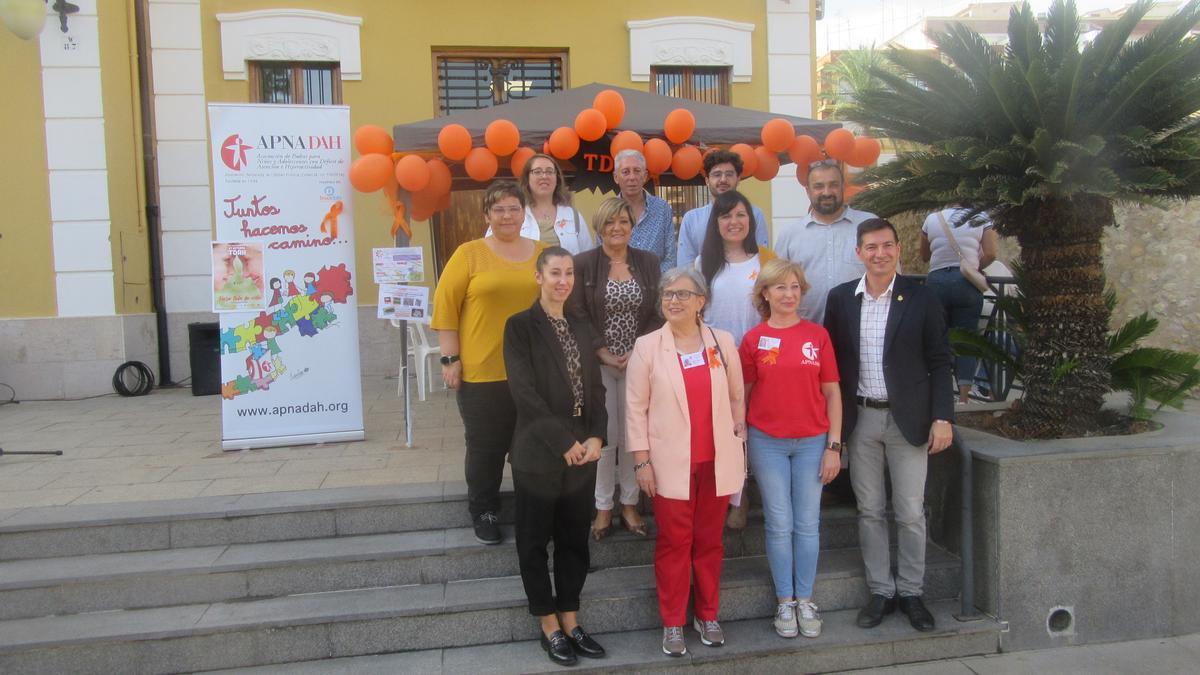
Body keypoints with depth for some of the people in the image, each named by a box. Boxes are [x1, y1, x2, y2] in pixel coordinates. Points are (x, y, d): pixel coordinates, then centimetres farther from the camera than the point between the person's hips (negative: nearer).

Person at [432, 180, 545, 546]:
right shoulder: (469, 254, -2)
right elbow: (445, 306, -4)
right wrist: (450, 358, -8)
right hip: (482, 372, -3)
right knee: (486, 445, 9)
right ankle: (484, 512, 26)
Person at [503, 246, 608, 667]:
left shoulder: (582, 328, 11)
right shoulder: (520, 326, -6)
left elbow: (595, 387, 8)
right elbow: (524, 392, -14)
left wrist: (596, 437, -7)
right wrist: (564, 442, -16)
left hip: (583, 451, 5)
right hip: (539, 454, -5)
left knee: (575, 540, 12)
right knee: (536, 541, 6)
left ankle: (570, 620, 25)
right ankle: (549, 626, 20)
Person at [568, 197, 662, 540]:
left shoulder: (649, 262, 6)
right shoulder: (583, 263, -2)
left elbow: (658, 313, 4)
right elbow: (577, 315, -4)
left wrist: (637, 352, -8)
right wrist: (602, 353, -12)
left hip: (638, 362, 2)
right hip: (598, 363, -2)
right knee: (604, 436, 0)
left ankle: (630, 504, 20)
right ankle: (603, 508, 14)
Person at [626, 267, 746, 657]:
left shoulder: (723, 342, 3)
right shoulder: (647, 346, -3)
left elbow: (737, 399, 8)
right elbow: (636, 408, -2)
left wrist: (740, 448, 7)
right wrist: (641, 461, -6)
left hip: (716, 461, 2)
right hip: (670, 463, -2)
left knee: (709, 541, 12)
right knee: (673, 543, 6)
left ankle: (707, 616, 27)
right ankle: (673, 624, 18)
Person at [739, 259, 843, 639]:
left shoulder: (817, 335, 1)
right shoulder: (754, 340, 0)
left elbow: (832, 393, 2)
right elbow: (743, 394, 4)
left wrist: (834, 446, -3)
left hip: (812, 442, 1)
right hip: (767, 442, -1)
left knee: (808, 524, 7)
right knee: (779, 525, 5)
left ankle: (805, 601, 21)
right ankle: (785, 602, 19)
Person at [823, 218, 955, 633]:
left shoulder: (921, 298, -4)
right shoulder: (840, 298, 2)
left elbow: (940, 363, -2)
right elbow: (832, 363, 6)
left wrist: (942, 418, -9)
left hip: (908, 418, -2)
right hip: (860, 418, 2)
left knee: (911, 512, 5)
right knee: (870, 510, 10)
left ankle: (911, 592, 22)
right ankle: (880, 591, 22)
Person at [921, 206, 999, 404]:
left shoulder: (932, 218, 11)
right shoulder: (980, 219, 9)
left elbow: (924, 256, 17)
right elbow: (990, 254, -2)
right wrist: (975, 267, 15)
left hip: (936, 280, 1)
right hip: (967, 282, -1)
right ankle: (964, 397, -4)